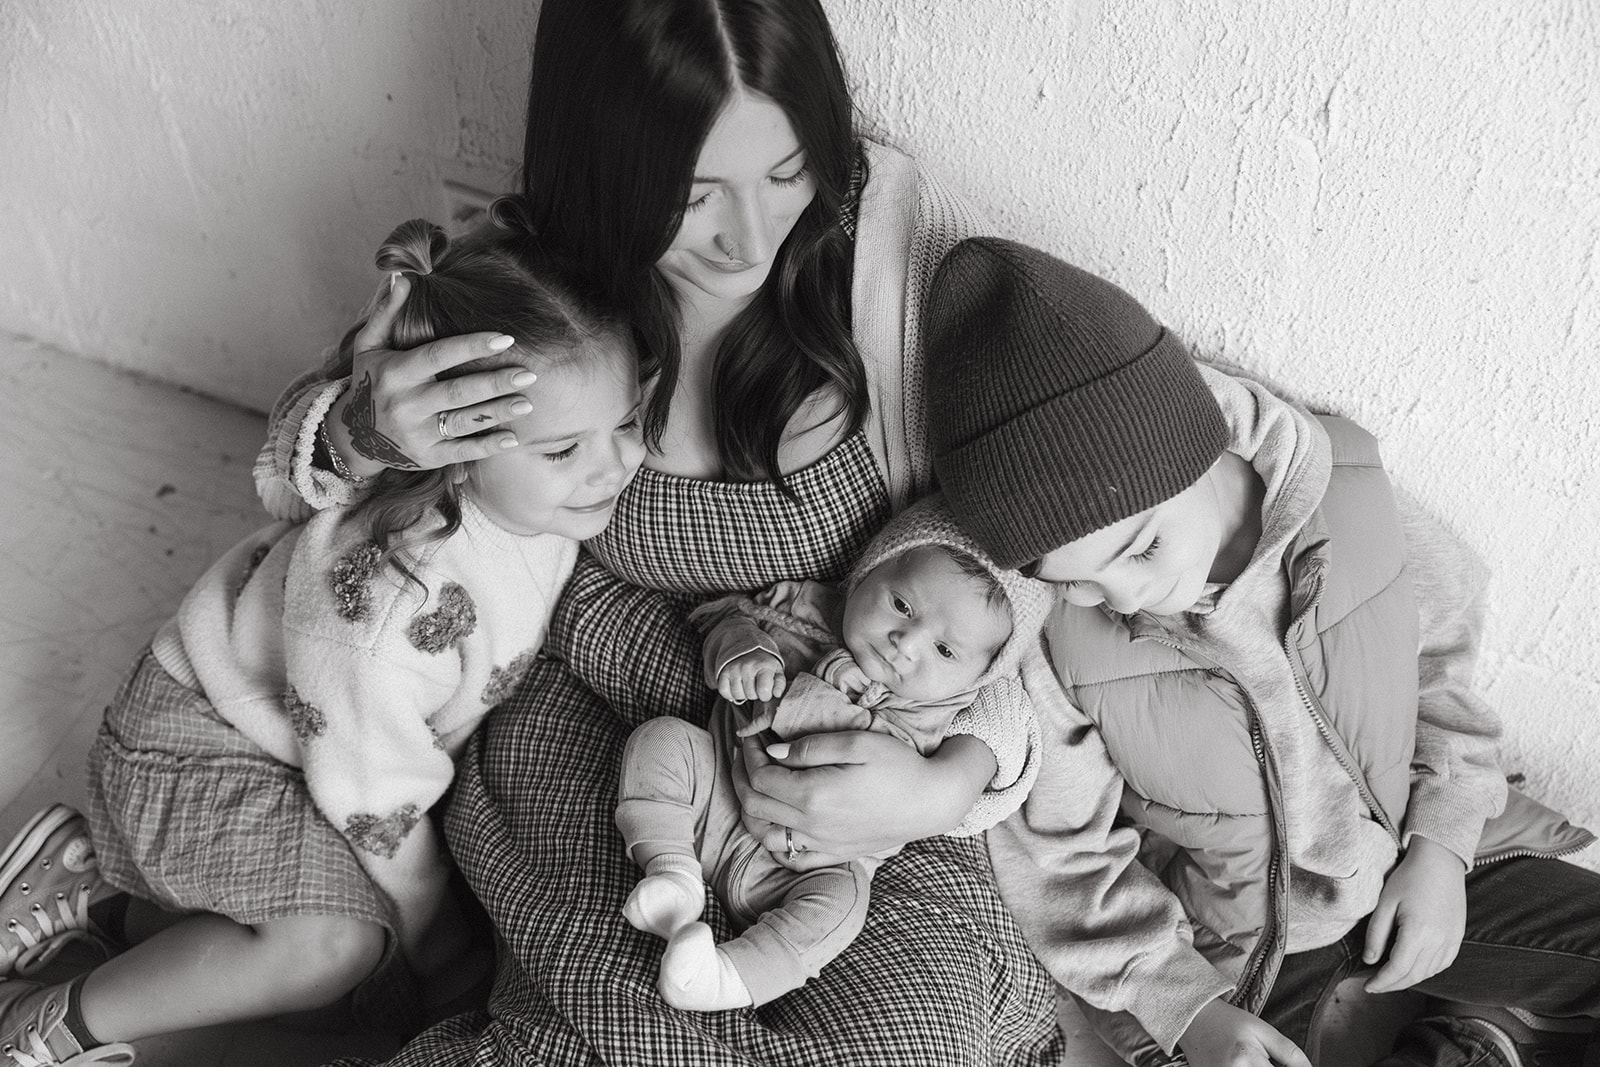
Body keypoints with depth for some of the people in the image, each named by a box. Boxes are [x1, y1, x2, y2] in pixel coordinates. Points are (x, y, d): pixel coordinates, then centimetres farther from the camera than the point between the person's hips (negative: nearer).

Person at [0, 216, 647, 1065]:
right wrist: (435, 942, -11)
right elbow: (375, 806, -27)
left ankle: (123, 906, 25)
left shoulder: (556, 497, -21)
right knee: (337, 944, -28)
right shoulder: (389, 599, -41)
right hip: (204, 745, -8)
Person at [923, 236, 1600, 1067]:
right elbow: (1053, 860, -11)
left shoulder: (1349, 494, -18)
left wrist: (1442, 841, -6)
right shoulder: (1041, 635, -25)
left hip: (1412, 873, 2)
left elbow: (1444, 649, 2)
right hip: (1219, 941, -2)